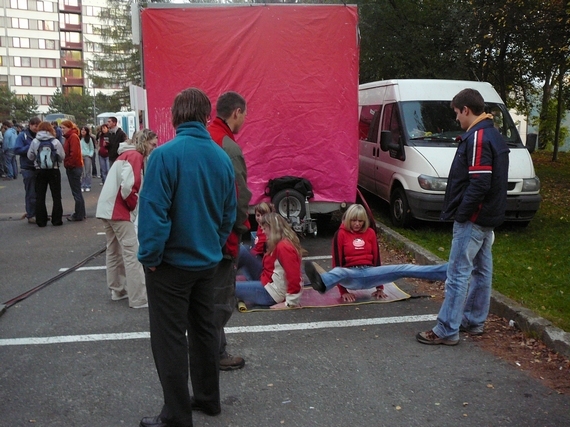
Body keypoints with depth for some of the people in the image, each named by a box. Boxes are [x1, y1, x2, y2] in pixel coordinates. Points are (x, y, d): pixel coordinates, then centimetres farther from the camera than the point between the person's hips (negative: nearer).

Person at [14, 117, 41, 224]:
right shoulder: (22, 135, -5)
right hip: (28, 168, -5)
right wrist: (30, 147, -19)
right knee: (31, 193, -1)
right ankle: (31, 216, 7)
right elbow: (17, 150, -12)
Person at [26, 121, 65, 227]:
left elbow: (30, 156, -1)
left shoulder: (35, 142, -6)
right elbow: (62, 156, -6)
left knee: (40, 197, 9)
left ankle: (41, 221, 10)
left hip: (40, 171, 1)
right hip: (54, 171, -1)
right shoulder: (55, 141, -10)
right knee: (56, 196, 9)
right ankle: (56, 220, 9)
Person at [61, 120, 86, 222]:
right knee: (76, 191, 13)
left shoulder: (73, 136, -14)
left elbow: (74, 153, -23)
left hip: (74, 167, -10)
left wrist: (69, 164, -16)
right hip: (72, 167, 10)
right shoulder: (69, 137, 16)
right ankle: (80, 213, 20)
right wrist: (67, 164, 11)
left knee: (76, 192, -4)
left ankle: (79, 215, 2)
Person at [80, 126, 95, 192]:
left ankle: (88, 186, 7)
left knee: (88, 172, 2)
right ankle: (82, 186, 5)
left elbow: (92, 149, 7)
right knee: (82, 172, 0)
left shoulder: (89, 139, 4)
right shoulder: (79, 139, 4)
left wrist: (90, 155, -5)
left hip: (87, 156, 0)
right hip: (80, 157, 0)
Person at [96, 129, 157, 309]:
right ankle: (139, 299, -5)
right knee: (132, 253, -7)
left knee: (114, 250, 17)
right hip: (119, 211, -10)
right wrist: (133, 204, -9)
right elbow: (127, 185, -23)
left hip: (108, 208, 10)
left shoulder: (127, 154, 19)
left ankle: (118, 290, 28)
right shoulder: (135, 156, -11)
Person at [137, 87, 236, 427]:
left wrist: (150, 256, -10)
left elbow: (153, 211, -22)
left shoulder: (165, 155, -20)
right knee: (204, 329, 20)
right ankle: (208, 398, 35)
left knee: (170, 339, 6)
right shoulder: (222, 157, -1)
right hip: (207, 260, 6)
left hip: (172, 263, -6)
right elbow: (230, 212, 6)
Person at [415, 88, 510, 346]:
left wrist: (461, 213, -17)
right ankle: (474, 321, 28)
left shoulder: (478, 138, -19)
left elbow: (479, 183, -26)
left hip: (473, 218, -11)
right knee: (481, 270, 16)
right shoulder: (494, 136, 14)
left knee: (458, 273, -6)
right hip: (489, 217, 11)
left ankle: (447, 331, -1)